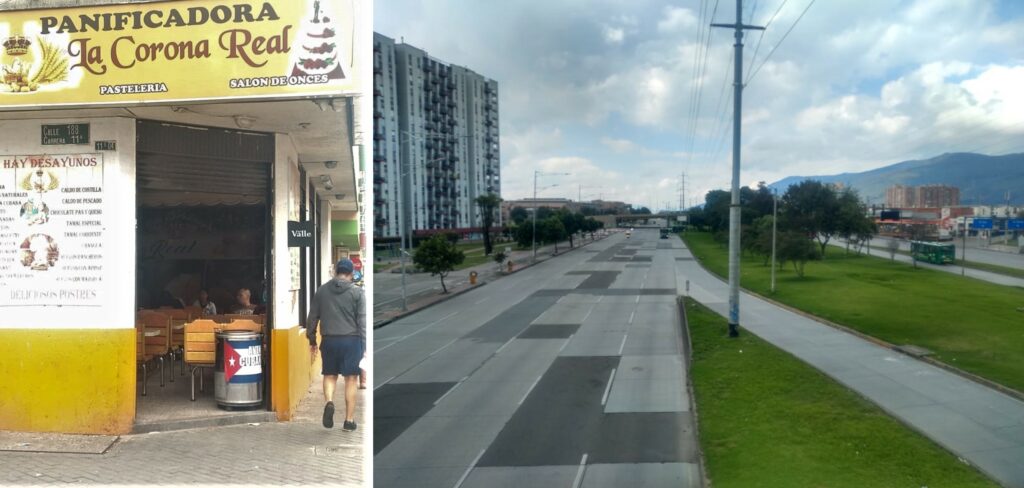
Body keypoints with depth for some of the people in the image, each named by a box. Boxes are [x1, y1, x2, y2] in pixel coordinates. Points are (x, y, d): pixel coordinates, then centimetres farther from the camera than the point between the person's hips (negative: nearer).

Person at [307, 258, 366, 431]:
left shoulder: (322, 291, 7)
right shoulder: (356, 292, -2)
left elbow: (312, 318, 10)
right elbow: (362, 320, -4)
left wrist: (312, 341, 19)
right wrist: (364, 345, -1)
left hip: (329, 340, 2)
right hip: (351, 339, -2)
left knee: (330, 375, 16)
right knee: (351, 379, 5)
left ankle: (329, 402, -12)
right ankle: (349, 420, 8)